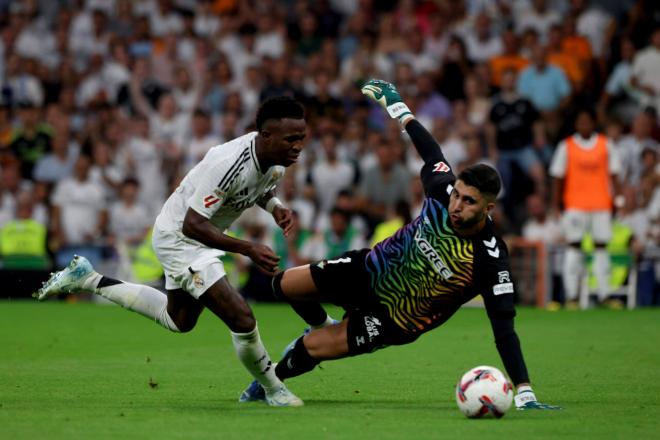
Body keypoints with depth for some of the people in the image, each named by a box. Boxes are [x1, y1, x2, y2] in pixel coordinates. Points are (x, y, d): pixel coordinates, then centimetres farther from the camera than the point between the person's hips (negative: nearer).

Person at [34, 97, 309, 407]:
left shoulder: (276, 159, -10)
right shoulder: (229, 163, -36)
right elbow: (193, 224, -34)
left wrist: (276, 207, -8)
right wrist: (249, 250, -38)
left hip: (201, 239, 9)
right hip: (179, 238, -9)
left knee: (179, 321, 28)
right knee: (241, 320, -18)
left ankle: (88, 280, 36)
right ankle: (272, 390, 6)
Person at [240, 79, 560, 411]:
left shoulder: (490, 260, -34)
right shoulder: (442, 191, -22)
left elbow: (504, 330, -34)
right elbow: (431, 153, 1)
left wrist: (524, 393, -40)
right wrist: (398, 108, 10)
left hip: (396, 320, -5)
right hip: (372, 270, 5)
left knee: (313, 348, -8)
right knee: (284, 285, 10)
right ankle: (323, 327, 42)